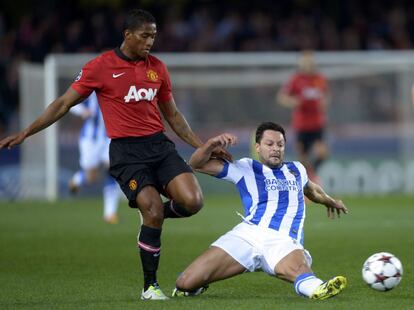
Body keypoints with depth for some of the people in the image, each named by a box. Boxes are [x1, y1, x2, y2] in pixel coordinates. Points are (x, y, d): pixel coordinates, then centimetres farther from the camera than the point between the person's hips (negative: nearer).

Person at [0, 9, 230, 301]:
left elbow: (173, 115, 22)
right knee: (153, 213, -19)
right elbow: (64, 104, 2)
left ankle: (154, 214, 16)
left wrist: (203, 146, 18)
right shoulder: (101, 66, -2)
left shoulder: (157, 67, 11)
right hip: (126, 151, -4)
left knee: (192, 201, -17)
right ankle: (150, 286, -2)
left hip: (160, 145, 4)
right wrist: (26, 132, -3)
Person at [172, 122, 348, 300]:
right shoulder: (245, 169, 14)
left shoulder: (296, 170, 25)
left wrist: (329, 201, 67)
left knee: (297, 267, -41)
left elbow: (311, 189, 49)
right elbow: (197, 164, 10)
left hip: (284, 242, 0)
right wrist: (212, 144, -10)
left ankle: (317, 289, -69)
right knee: (185, 283, -15)